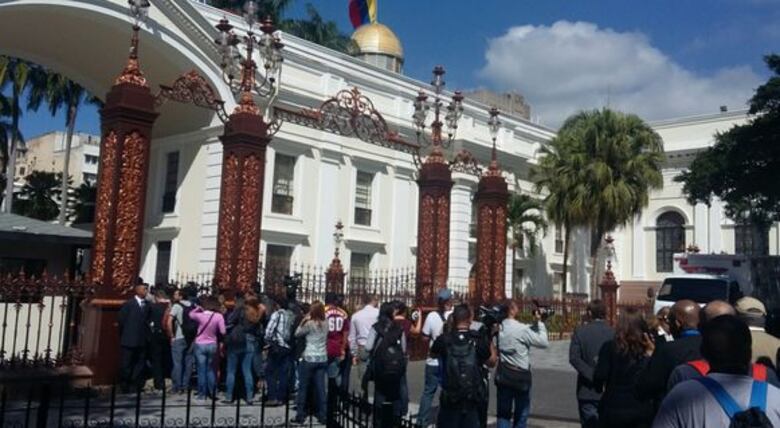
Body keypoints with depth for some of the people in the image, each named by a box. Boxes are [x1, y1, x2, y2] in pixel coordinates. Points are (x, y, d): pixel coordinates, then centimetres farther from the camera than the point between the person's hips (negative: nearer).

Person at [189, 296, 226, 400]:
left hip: (200, 345, -1)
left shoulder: (200, 315, -12)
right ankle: (212, 393, 17)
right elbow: (223, 331, -15)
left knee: (201, 370, 7)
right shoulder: (219, 316, -14)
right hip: (212, 345, 1)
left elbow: (190, 314, 10)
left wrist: (199, 307, 4)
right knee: (211, 370, 15)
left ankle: (202, 394, 11)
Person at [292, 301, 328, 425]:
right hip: (322, 359, 5)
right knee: (320, 387, 7)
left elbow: (297, 334, 0)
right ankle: (322, 416, 8)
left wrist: (303, 321, 3)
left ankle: (300, 415, 9)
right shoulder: (325, 324, 7)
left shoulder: (309, 323, -10)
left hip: (309, 358, -5)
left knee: (303, 387, 6)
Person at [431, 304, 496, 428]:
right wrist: (489, 341, 11)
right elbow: (492, 362, 5)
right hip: (473, 399, 0)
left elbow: (433, 354, 11)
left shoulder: (443, 340, -11)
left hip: (449, 398, 0)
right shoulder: (479, 339, -10)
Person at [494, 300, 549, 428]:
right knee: (521, 414, 12)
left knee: (503, 413, 9)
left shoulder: (500, 328, 0)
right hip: (520, 376, -5)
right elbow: (544, 342, -11)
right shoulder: (522, 329, -19)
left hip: (503, 375, 5)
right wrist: (539, 322, -5)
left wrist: (535, 323, 8)